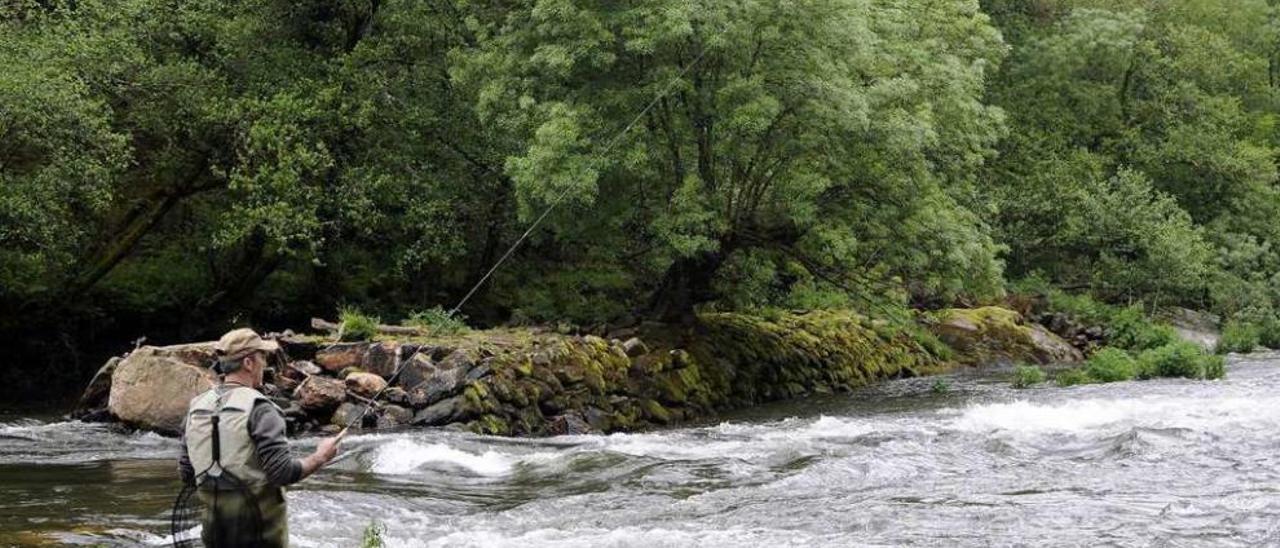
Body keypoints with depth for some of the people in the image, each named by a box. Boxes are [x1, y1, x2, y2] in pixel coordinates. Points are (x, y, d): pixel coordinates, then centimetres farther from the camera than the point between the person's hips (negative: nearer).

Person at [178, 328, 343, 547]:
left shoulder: (196, 407, 4)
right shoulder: (258, 409, -15)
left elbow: (186, 473, 8)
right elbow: (283, 472, -19)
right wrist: (320, 457, -3)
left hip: (215, 529, 6)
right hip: (258, 529, -6)